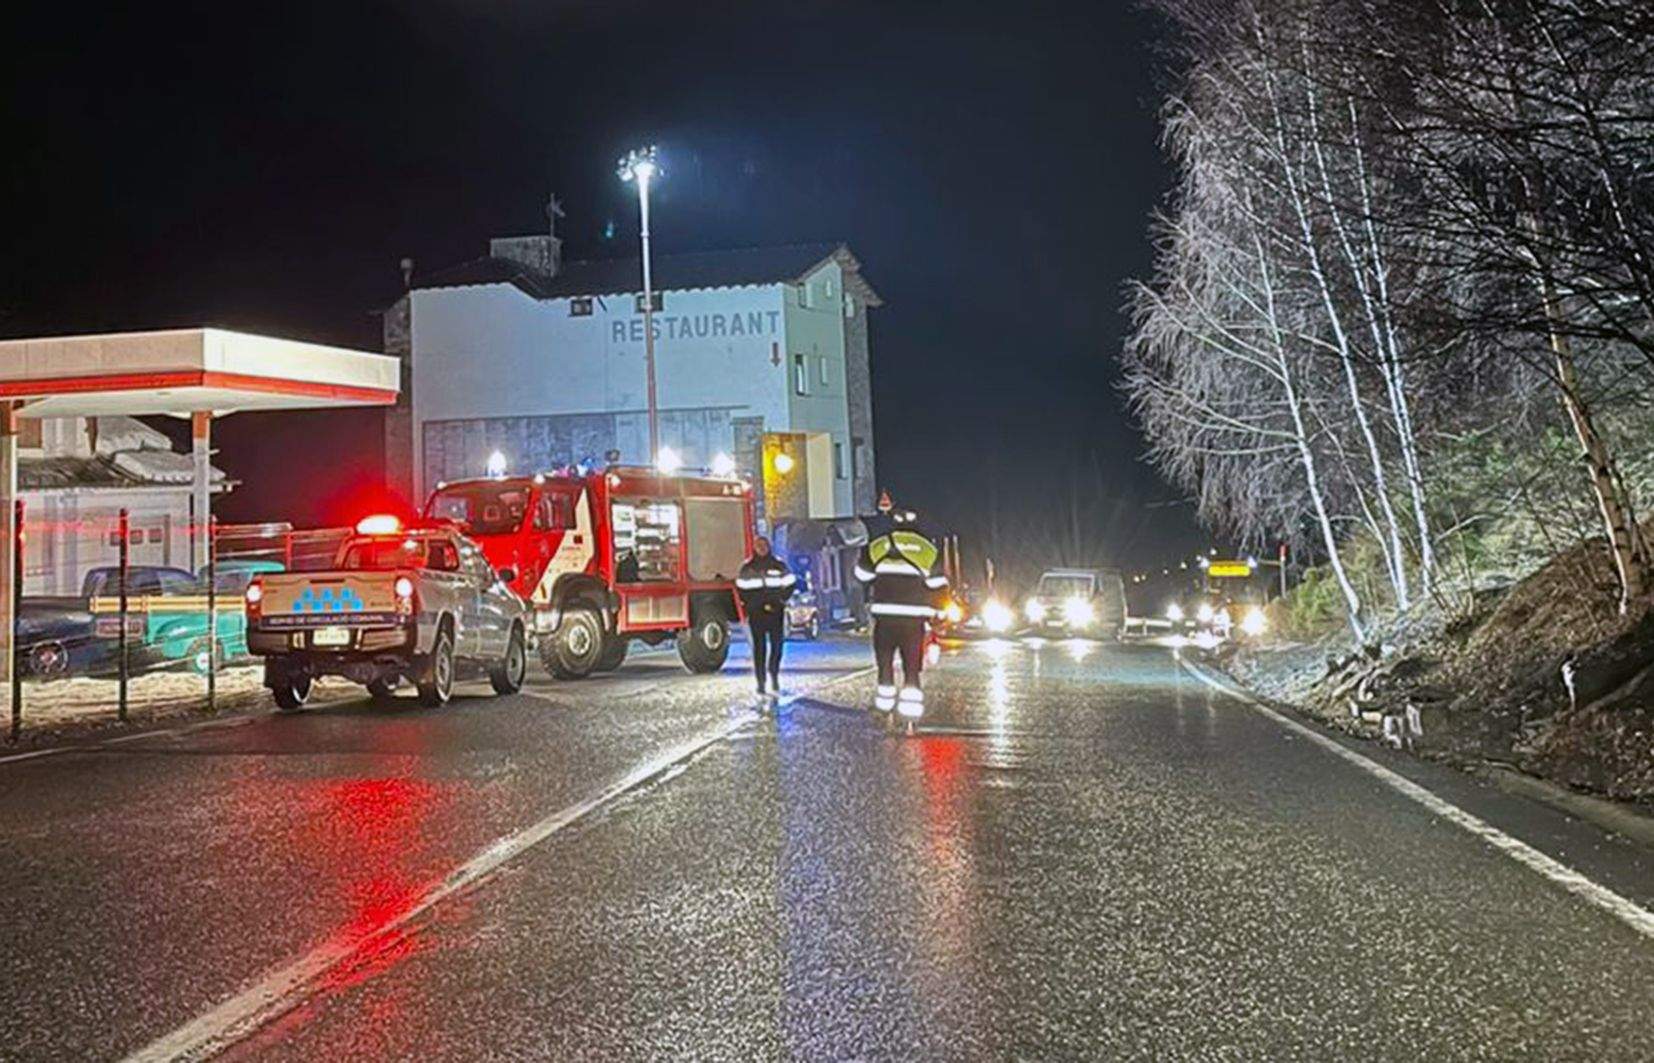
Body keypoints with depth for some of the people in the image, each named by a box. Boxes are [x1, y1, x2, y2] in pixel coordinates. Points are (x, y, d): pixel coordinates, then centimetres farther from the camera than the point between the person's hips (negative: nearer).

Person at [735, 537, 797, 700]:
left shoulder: (778, 564, 4)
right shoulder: (747, 567, 7)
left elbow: (791, 583, 9)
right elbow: (741, 588, 15)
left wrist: (782, 599, 0)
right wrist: (747, 603, 4)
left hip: (775, 611, 0)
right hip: (755, 613, 0)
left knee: (777, 643, -7)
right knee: (759, 647, 0)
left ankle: (774, 677, 9)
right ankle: (760, 684, 3)